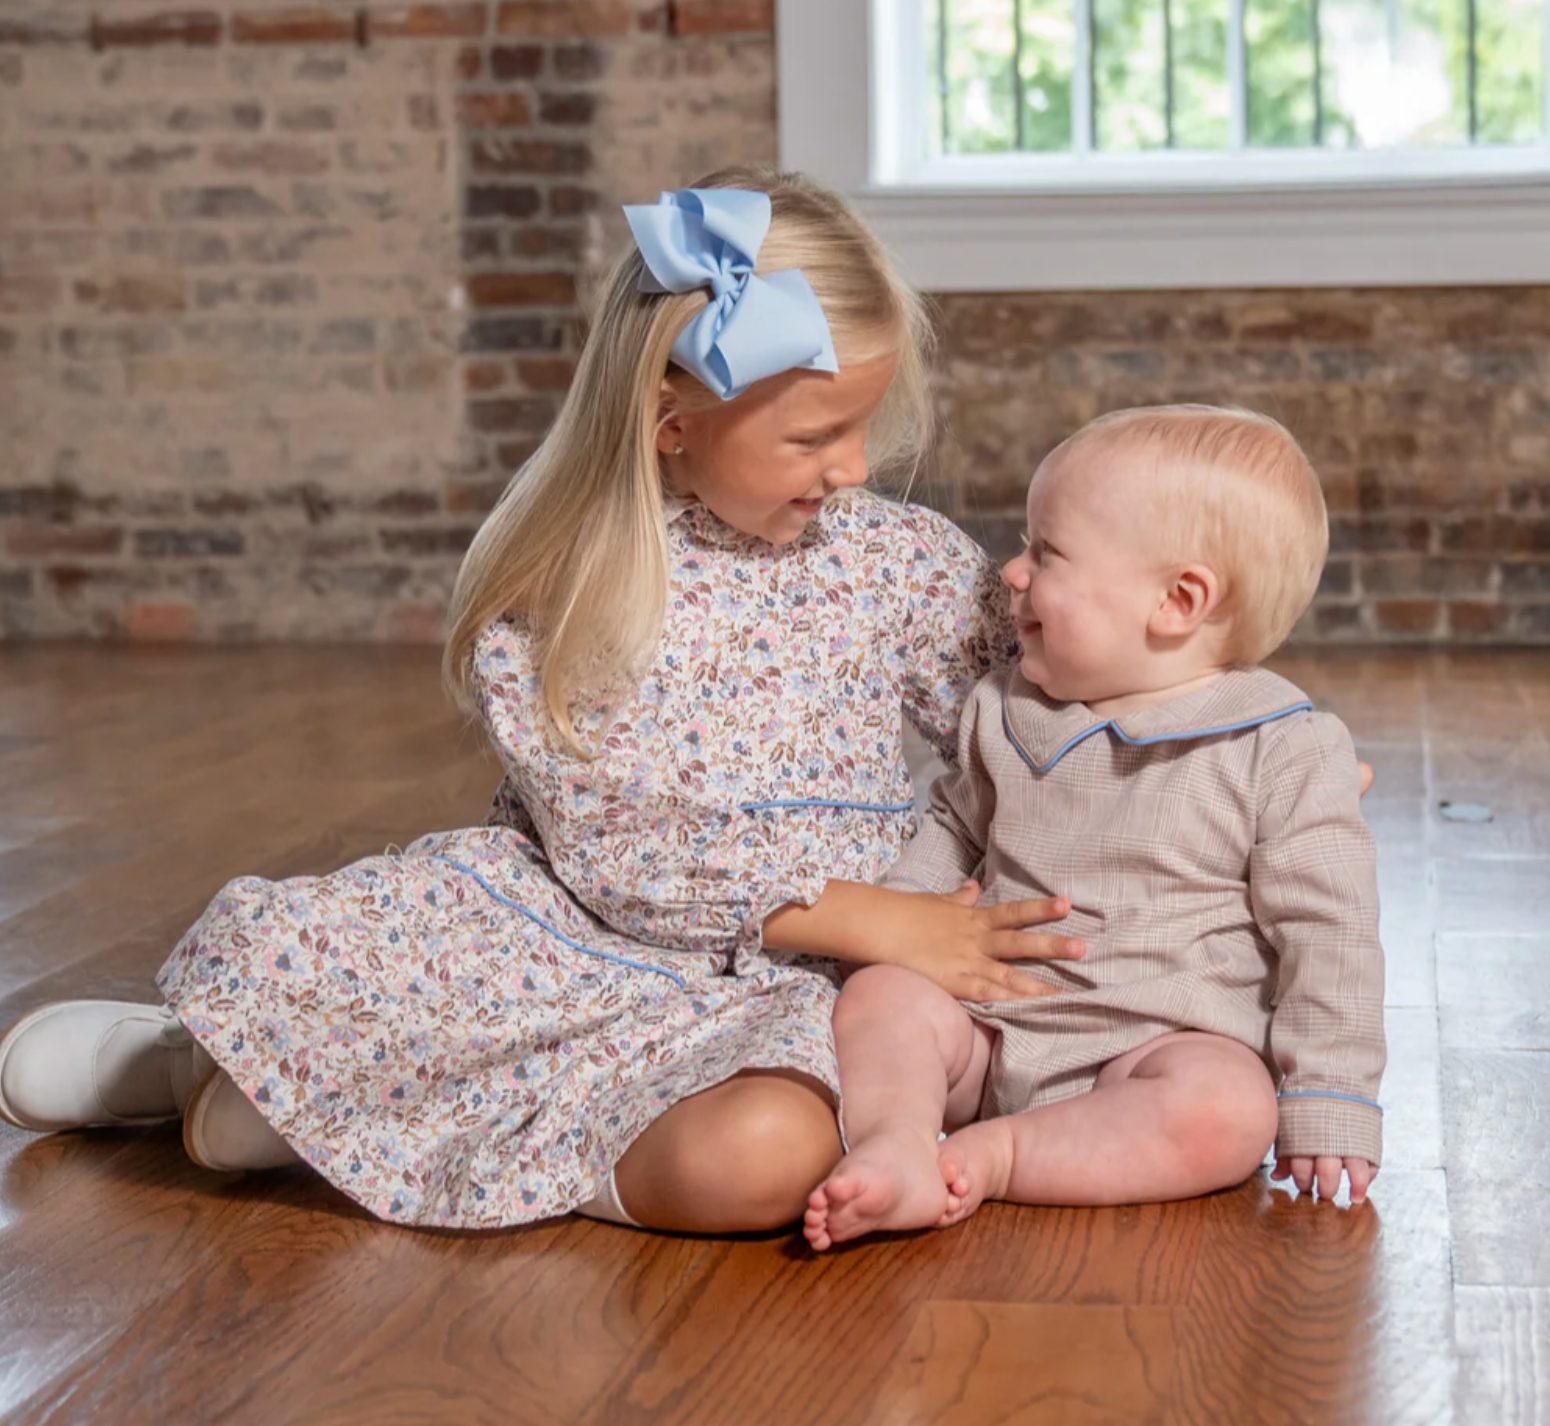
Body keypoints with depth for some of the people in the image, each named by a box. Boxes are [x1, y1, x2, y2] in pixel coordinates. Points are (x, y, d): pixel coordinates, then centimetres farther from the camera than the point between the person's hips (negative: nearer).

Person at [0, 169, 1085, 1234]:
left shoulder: (908, 564, -4)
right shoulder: (550, 593, -10)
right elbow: (613, 854, -13)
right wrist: (861, 916, -17)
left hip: (779, 982, 2)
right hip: (569, 921, -1)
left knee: (760, 1157, -36)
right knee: (257, 946, -26)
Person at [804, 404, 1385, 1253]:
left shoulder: (1285, 752, -7)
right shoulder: (1004, 714, 8)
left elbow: (1327, 934, -6)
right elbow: (955, 825, 26)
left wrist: (1329, 1107, -9)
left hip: (1166, 1042, -4)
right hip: (991, 1029, 4)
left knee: (1231, 1113, -33)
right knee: (877, 995, -19)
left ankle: (1000, 1154, -30)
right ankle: (899, 1152, -41)